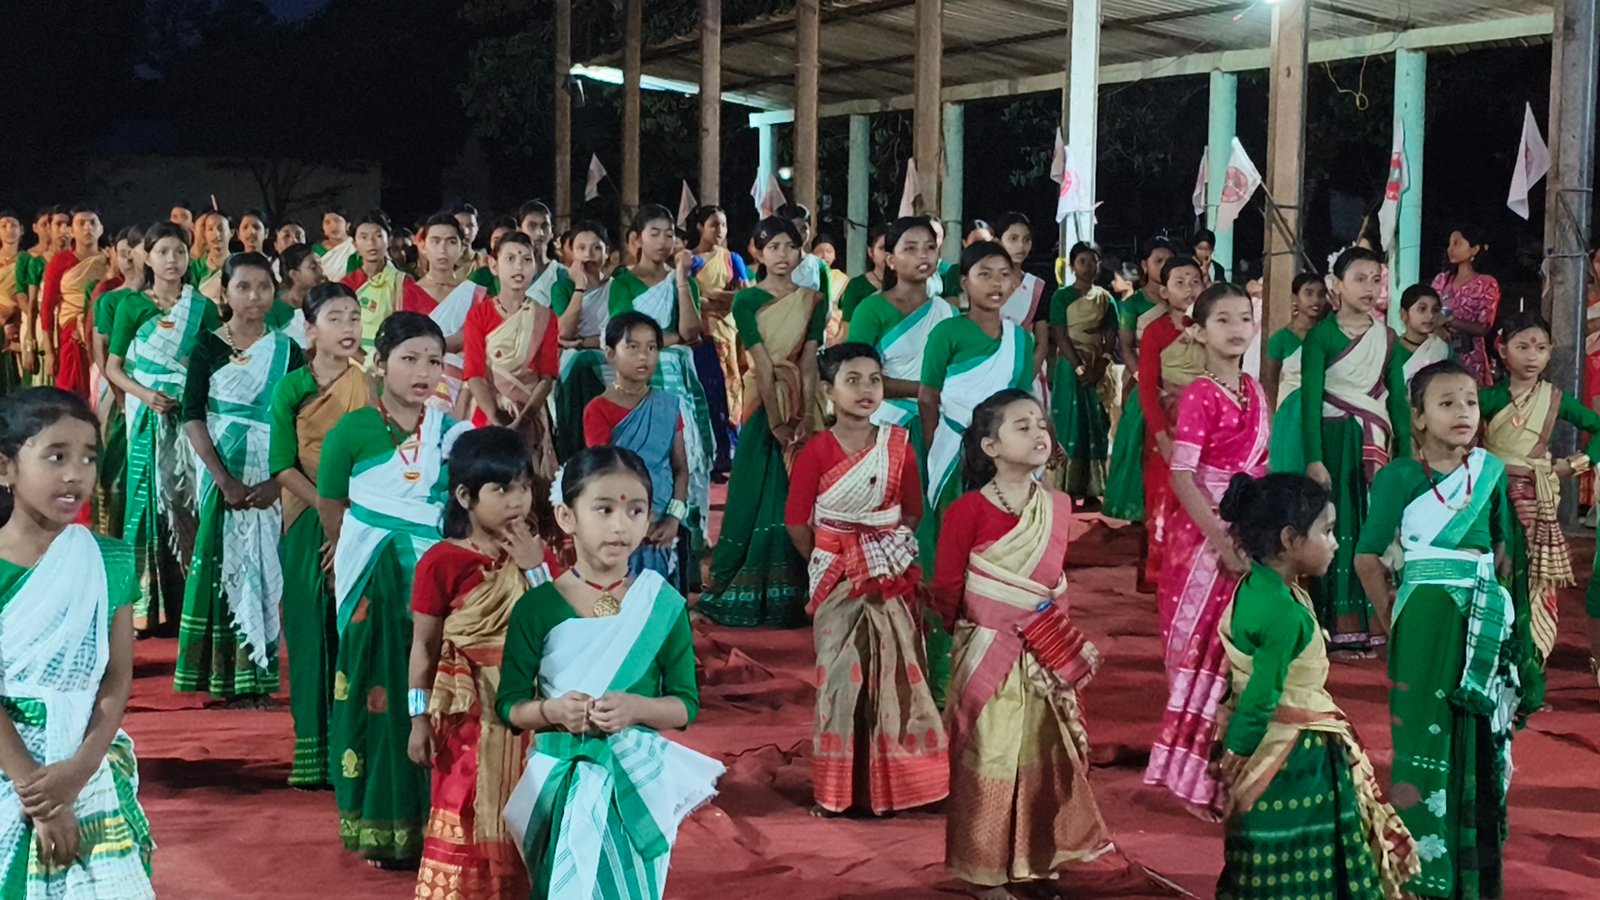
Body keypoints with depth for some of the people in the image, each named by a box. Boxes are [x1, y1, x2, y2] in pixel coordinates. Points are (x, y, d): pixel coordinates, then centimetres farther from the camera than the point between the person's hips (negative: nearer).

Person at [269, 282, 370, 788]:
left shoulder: (367, 386, 4)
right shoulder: (291, 388, 0)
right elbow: (283, 466, -4)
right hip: (307, 523, -1)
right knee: (310, 633, 2)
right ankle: (313, 753, 10)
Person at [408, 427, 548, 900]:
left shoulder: (530, 554, 3)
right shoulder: (441, 562, -12)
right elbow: (424, 647, -6)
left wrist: (536, 569, -13)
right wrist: (420, 718, -6)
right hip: (467, 713, -4)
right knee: (466, 821, 5)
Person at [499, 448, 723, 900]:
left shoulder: (663, 605, -4)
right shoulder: (537, 607, -5)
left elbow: (686, 704, 0)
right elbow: (508, 704, 0)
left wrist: (635, 707, -18)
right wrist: (551, 710, -19)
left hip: (638, 780, 1)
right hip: (561, 781, 0)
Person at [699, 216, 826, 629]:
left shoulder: (813, 301, 5)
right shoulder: (747, 301, -2)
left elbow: (809, 364, -4)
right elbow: (763, 365, -10)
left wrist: (806, 417, -14)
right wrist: (776, 422, -15)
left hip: (802, 404, 2)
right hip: (764, 403, -2)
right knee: (759, 496, -1)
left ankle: (791, 597, 10)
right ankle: (746, 595, 8)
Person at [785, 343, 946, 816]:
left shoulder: (899, 445, -2)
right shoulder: (816, 452, -10)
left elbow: (912, 512, 7)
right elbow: (798, 523, -6)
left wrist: (890, 550, 3)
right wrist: (830, 564, 2)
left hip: (893, 575, 2)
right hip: (839, 579, -2)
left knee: (897, 673, 5)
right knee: (842, 676, 4)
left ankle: (894, 778, 17)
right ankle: (838, 787, 14)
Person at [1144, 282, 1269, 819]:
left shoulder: (1254, 391, 9)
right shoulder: (1199, 396, -14)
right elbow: (1181, 477, -19)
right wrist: (1221, 541, -23)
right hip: (1207, 531, -7)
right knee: (1206, 648, -2)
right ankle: (1195, 774, 9)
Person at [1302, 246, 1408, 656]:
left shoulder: (1387, 338, 9)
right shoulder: (1322, 335, -3)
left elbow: (1398, 399, 11)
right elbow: (1310, 400, -8)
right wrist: (1313, 460, -15)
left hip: (1374, 443, 4)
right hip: (1334, 439, -4)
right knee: (1337, 530, -3)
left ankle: (1364, 627, 10)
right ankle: (1335, 629, 3)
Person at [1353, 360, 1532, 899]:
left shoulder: (1491, 469, 6)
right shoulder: (1400, 476, -6)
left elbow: (1500, 543, 15)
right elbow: (1368, 556, -3)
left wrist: (1492, 602, 8)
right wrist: (1390, 617, -3)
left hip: (1486, 617, 4)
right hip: (1426, 617, -4)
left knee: (1481, 733, 9)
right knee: (1425, 732, 1)